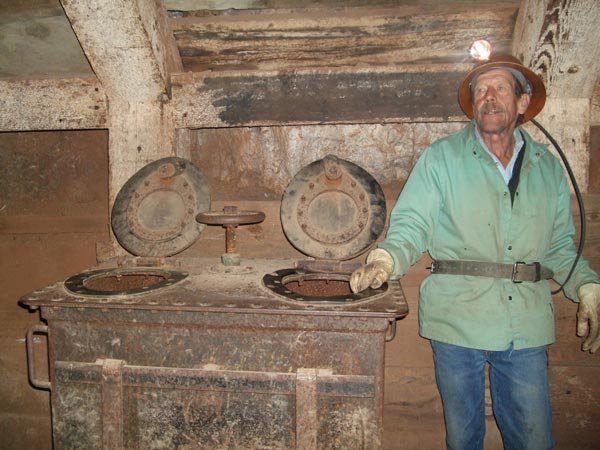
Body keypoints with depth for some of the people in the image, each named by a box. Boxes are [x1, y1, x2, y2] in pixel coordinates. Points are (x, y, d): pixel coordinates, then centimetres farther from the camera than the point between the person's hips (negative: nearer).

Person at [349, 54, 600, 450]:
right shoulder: (442, 157, 0)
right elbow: (411, 225, -7)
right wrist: (385, 260, -25)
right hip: (458, 322, -2)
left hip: (528, 327, 3)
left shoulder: (549, 168, 11)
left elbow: (561, 246, 15)